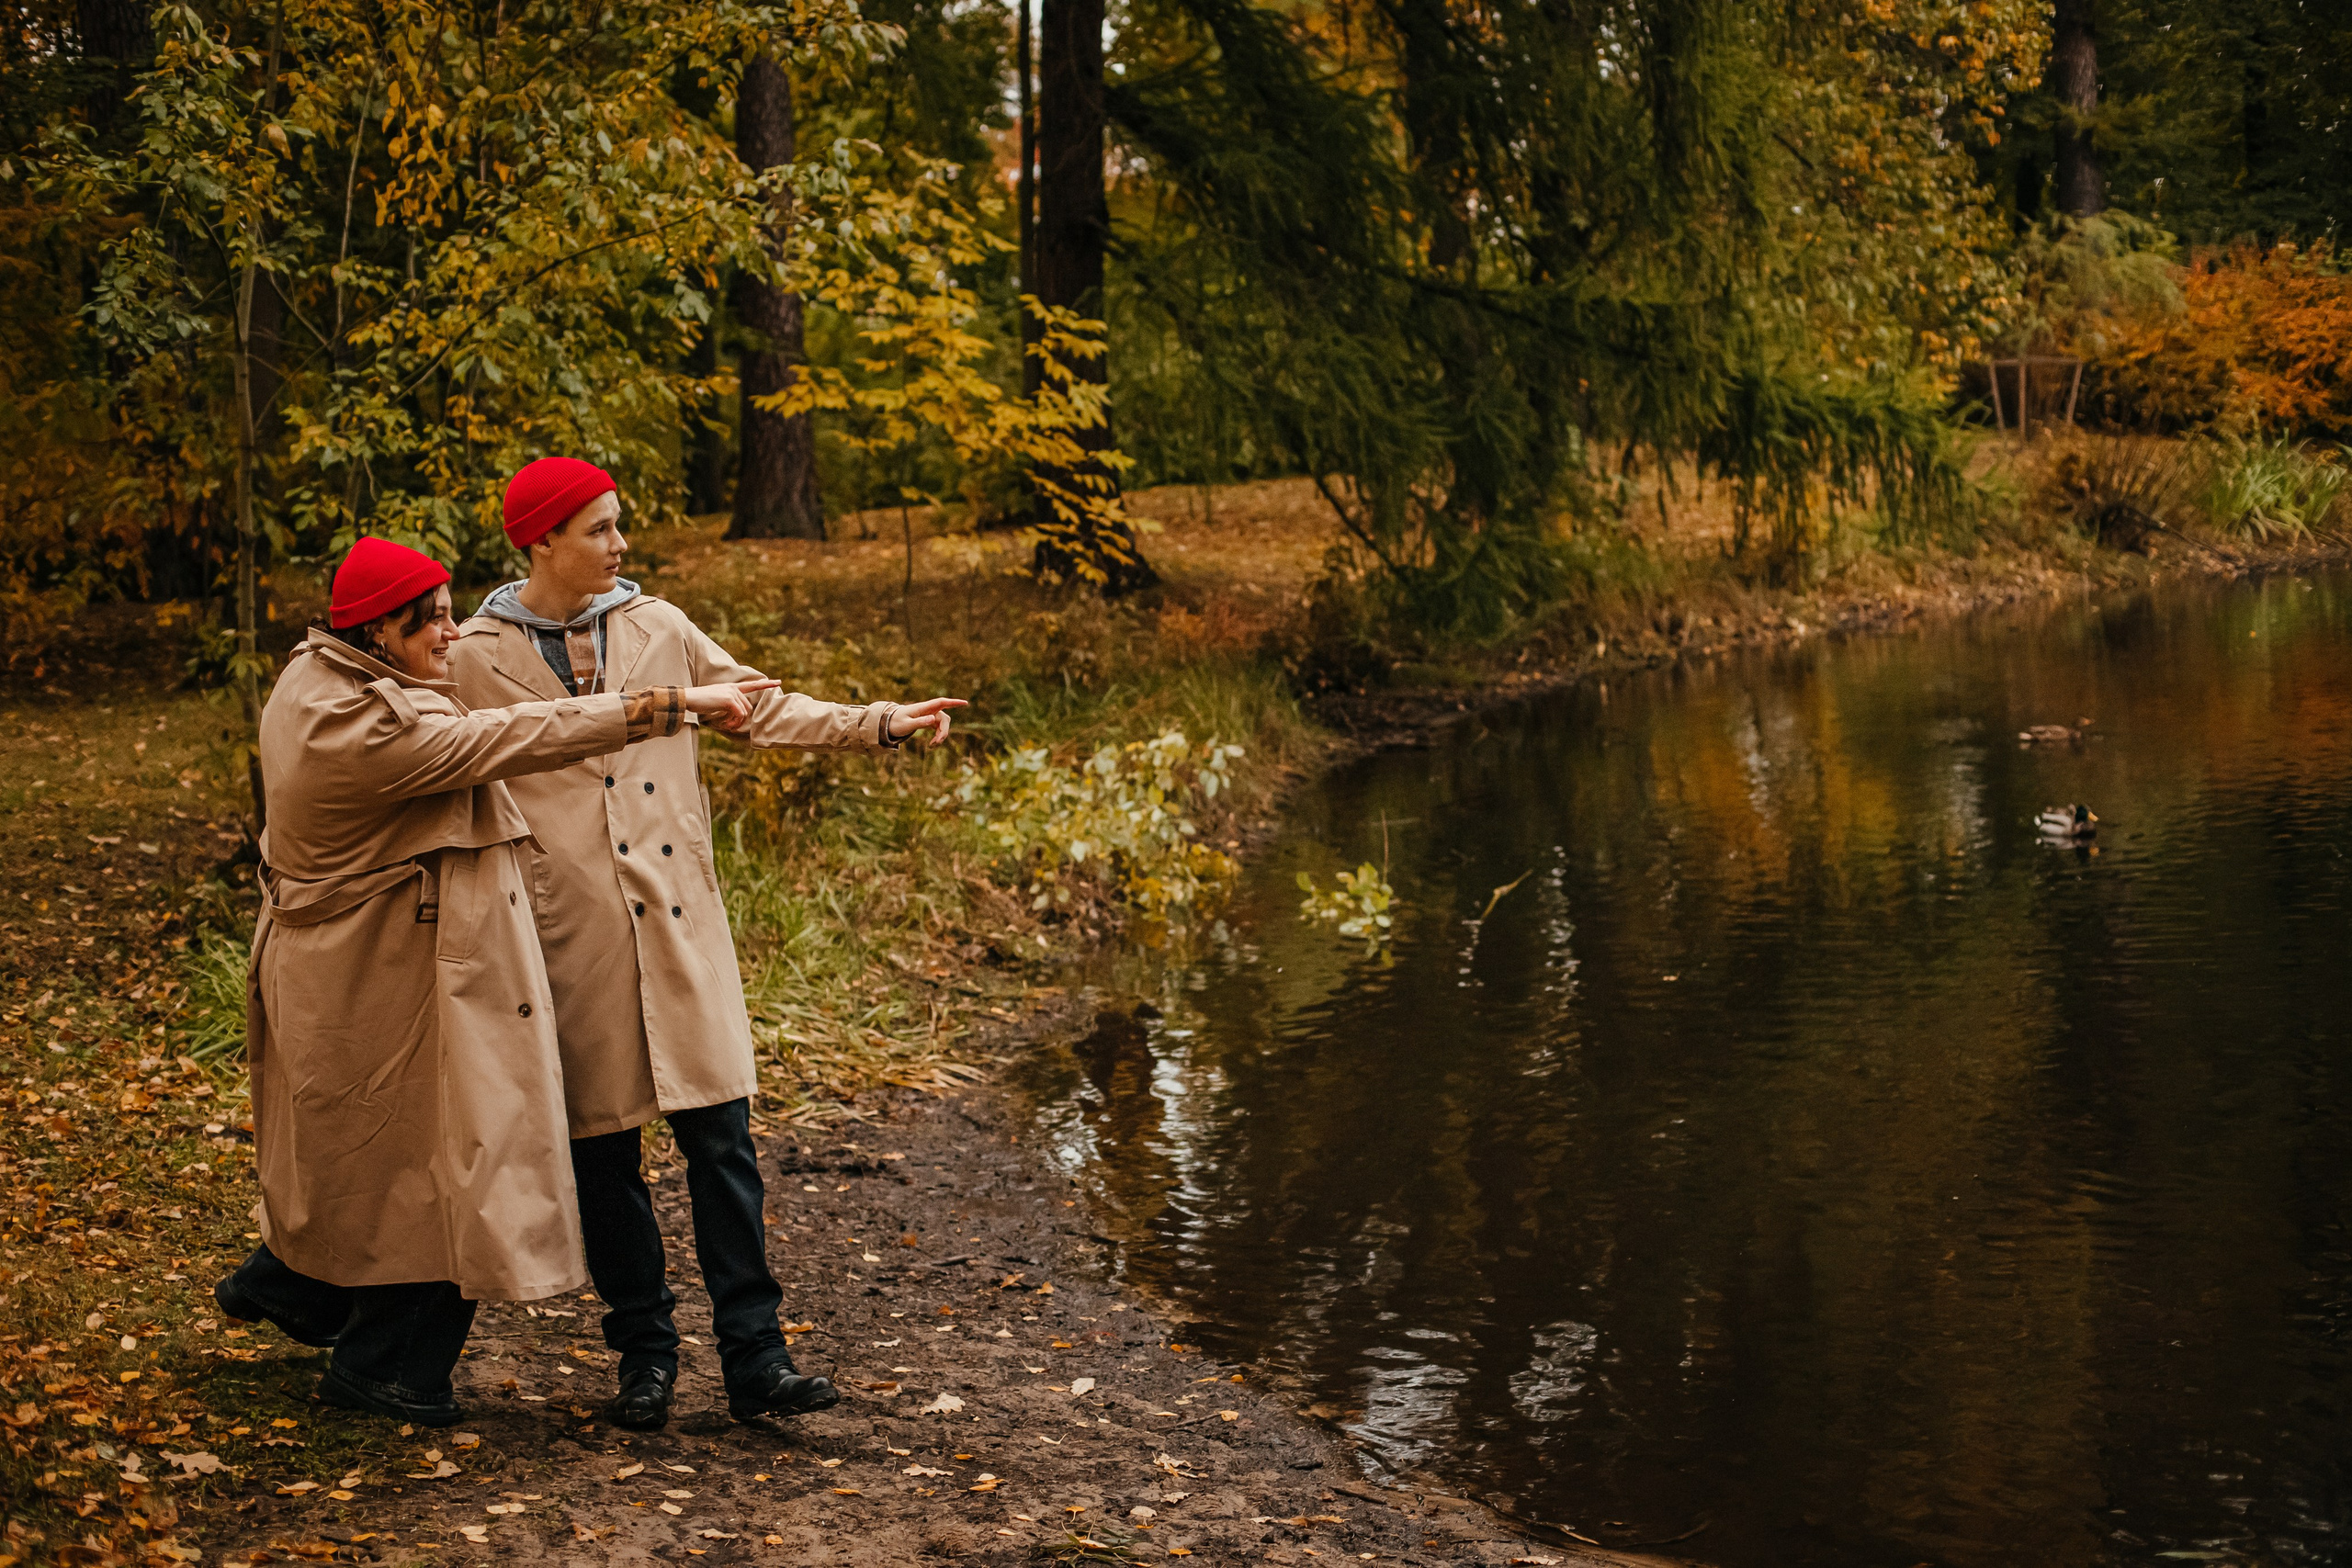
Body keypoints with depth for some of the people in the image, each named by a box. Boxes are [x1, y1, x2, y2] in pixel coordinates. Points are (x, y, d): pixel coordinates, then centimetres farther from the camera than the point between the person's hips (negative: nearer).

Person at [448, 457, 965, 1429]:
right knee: (603, 1149, 5)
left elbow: (764, 709, 13)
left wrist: (881, 724, 2)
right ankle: (644, 1355, 18)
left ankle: (754, 1357, 1)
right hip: (569, 929, -2)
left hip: (676, 917, 2)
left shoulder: (656, 628, 8)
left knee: (719, 1132, -3)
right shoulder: (476, 658, 1)